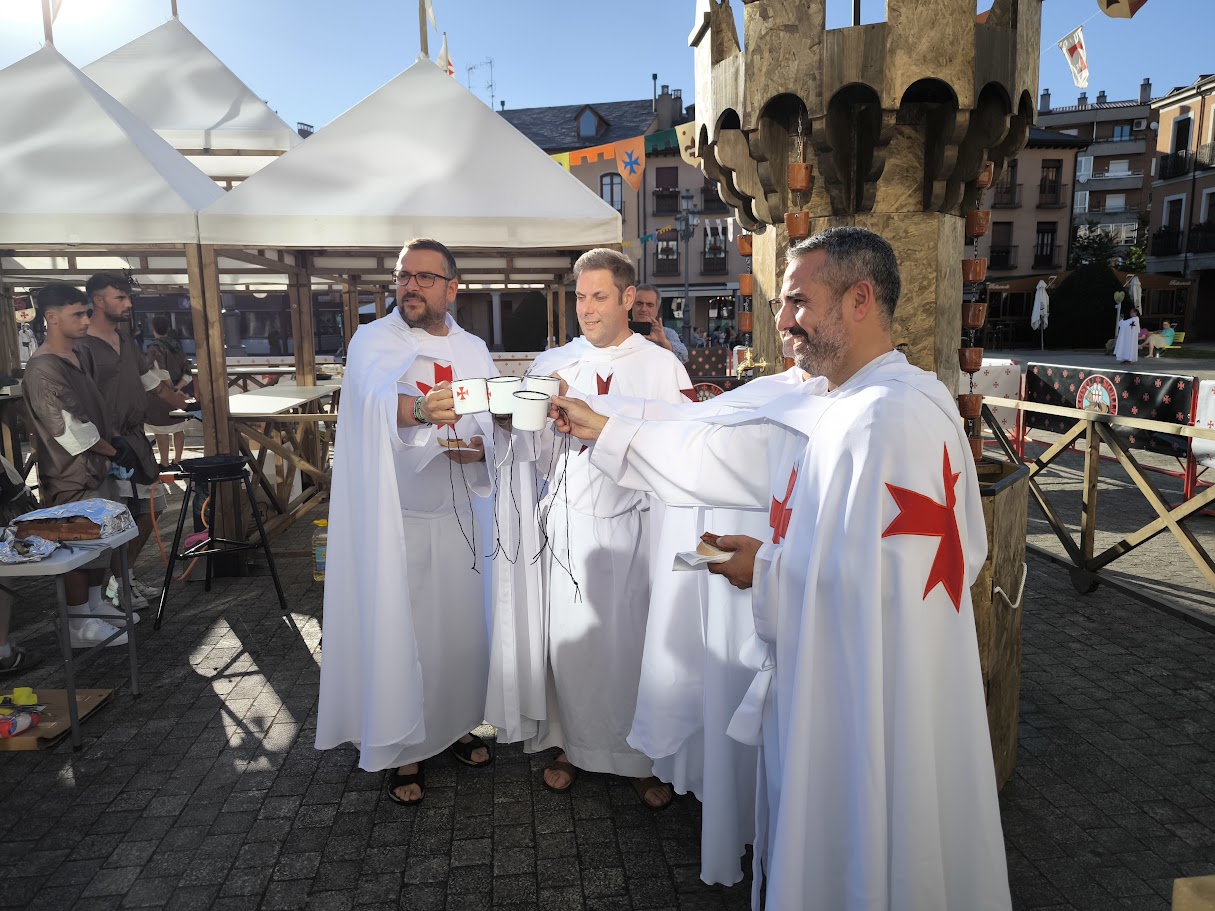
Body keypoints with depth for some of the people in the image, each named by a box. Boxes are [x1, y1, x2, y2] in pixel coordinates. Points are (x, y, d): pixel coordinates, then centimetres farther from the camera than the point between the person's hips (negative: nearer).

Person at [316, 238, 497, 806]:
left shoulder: (474, 350, 10)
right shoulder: (374, 340, -6)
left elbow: (498, 424, 11)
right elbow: (379, 398, -29)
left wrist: (483, 445, -13)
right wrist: (420, 408, -51)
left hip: (457, 511, 5)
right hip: (394, 517, -4)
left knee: (460, 622, 12)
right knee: (398, 627, 0)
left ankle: (454, 725, 33)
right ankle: (403, 749, 17)